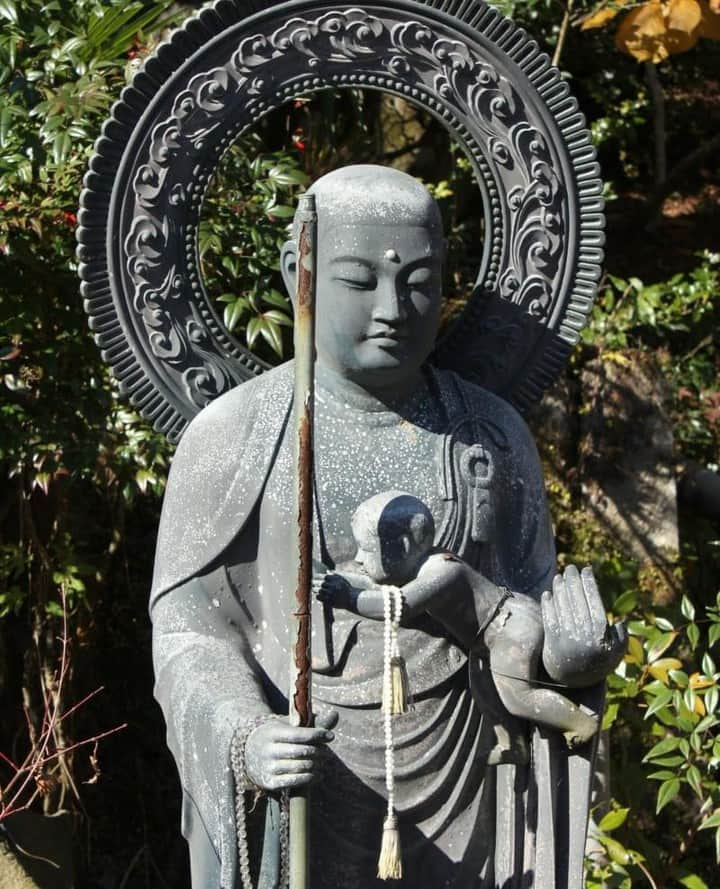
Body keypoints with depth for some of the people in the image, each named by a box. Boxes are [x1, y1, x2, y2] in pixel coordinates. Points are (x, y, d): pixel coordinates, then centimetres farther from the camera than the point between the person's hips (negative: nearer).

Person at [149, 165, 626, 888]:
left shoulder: (492, 433, 4)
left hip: (454, 800, 3)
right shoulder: (231, 435, -6)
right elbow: (188, 626, -5)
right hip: (288, 796, -2)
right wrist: (243, 738, -23)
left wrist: (568, 652, -15)